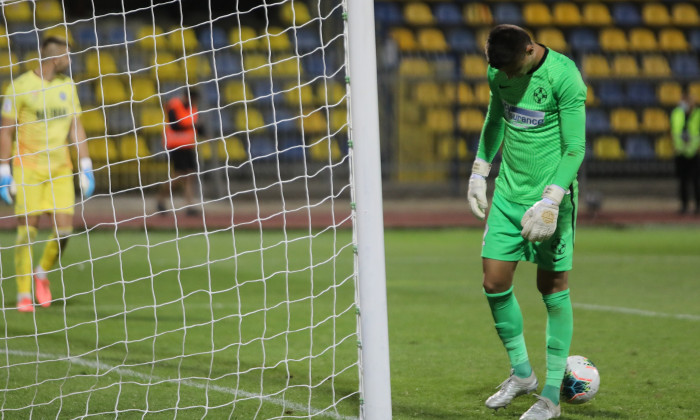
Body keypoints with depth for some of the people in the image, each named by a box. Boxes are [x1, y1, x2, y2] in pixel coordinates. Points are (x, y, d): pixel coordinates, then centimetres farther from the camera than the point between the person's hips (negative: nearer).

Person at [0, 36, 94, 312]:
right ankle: (24, 295, 3)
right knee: (27, 230, -6)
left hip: (60, 170, 4)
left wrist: (86, 167, 8)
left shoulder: (67, 86, 10)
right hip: (27, 167, -4)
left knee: (64, 229, -5)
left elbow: (76, 127, 14)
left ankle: (43, 274, 21)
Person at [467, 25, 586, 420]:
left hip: (552, 193, -6)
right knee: (495, 284, 2)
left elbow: (575, 148, -17)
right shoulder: (499, 72, 2)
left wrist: (550, 202, -25)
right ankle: (521, 373, 22)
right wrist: (480, 172, 20)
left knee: (553, 288, 0)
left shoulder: (565, 77, -17)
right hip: (509, 194, 6)